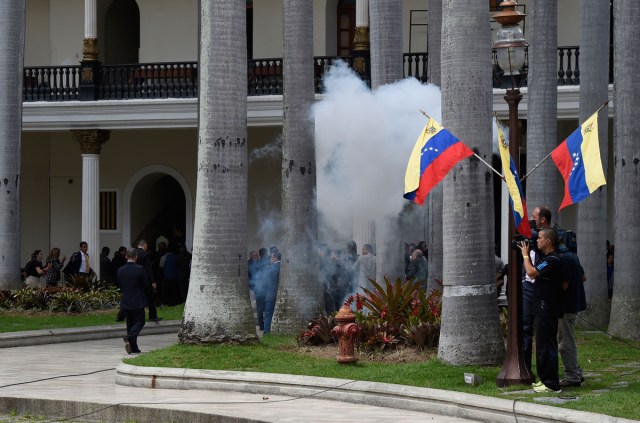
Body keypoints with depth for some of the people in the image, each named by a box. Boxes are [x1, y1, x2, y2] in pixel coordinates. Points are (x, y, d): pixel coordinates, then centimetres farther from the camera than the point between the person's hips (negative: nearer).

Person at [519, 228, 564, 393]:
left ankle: (551, 384, -7)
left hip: (548, 310, -11)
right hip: (542, 309, 11)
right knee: (543, 345, 15)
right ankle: (545, 379, 22)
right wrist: (527, 254, 14)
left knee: (546, 346, -8)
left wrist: (525, 254, -10)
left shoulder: (553, 260, -17)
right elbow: (533, 272, 21)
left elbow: (531, 272, -24)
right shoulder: (546, 258, 16)